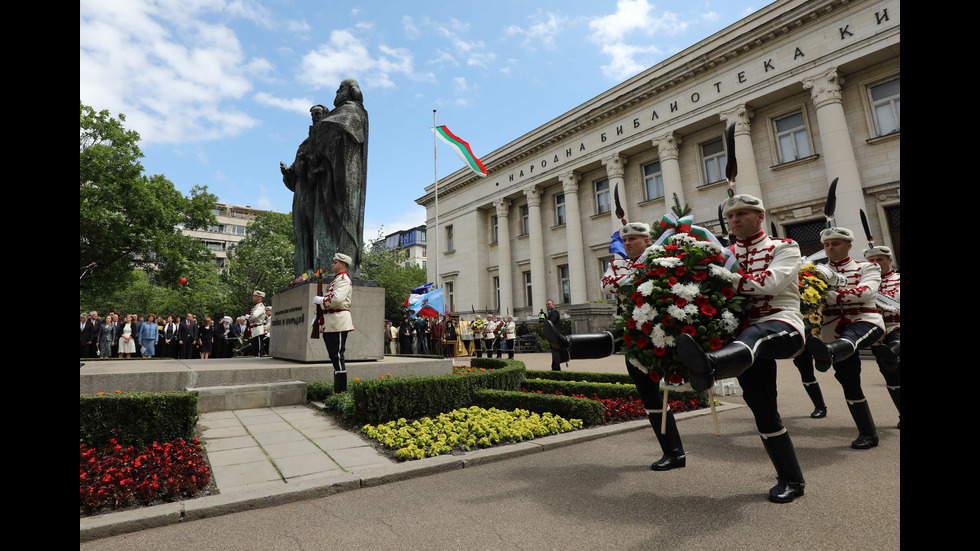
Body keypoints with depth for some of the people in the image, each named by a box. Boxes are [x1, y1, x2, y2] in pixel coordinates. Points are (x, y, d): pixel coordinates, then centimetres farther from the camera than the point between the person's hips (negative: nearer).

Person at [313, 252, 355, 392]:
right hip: (330, 323, 10)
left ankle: (341, 391, -2)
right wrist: (319, 317, 19)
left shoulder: (343, 279, -10)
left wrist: (319, 300, -10)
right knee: (333, 355, 12)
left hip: (338, 322, -10)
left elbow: (336, 299, -25)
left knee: (337, 355, -8)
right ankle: (338, 389, 20)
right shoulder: (336, 279, 22)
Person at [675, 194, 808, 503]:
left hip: (783, 327, -5)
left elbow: (769, 282, -12)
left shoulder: (784, 248, 7)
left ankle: (709, 366, -75)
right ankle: (791, 480, 20)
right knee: (763, 410, 4)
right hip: (744, 335, 5)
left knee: (751, 337, -41)